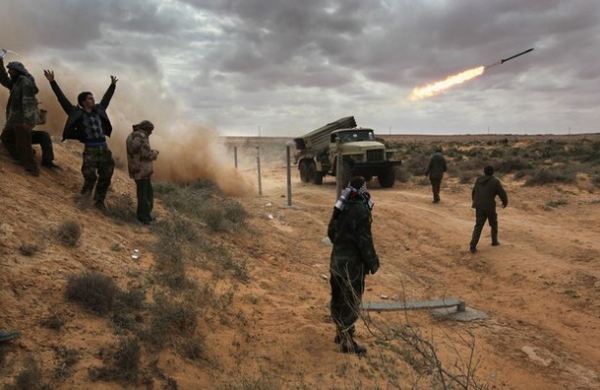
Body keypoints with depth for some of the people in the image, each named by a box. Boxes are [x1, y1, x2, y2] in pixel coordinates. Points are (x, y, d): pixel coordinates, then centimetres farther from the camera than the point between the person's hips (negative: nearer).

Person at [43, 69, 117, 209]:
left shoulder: (98, 110, 13)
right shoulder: (77, 113, 0)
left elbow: (106, 98, 27)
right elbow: (62, 98, -2)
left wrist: (112, 85, 36)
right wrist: (52, 82, -6)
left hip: (104, 149, 5)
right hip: (90, 150, -5)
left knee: (105, 177, 6)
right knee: (90, 175, -13)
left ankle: (99, 201, 21)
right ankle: (87, 189, 22)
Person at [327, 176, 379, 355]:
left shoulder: (341, 208, 6)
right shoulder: (361, 211, -20)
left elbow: (331, 232, 16)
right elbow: (365, 241, -20)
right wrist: (373, 263, -9)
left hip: (336, 259, 9)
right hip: (352, 263, -9)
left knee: (338, 298, 18)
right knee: (351, 303, 0)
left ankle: (340, 333, 34)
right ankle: (347, 342, 8)